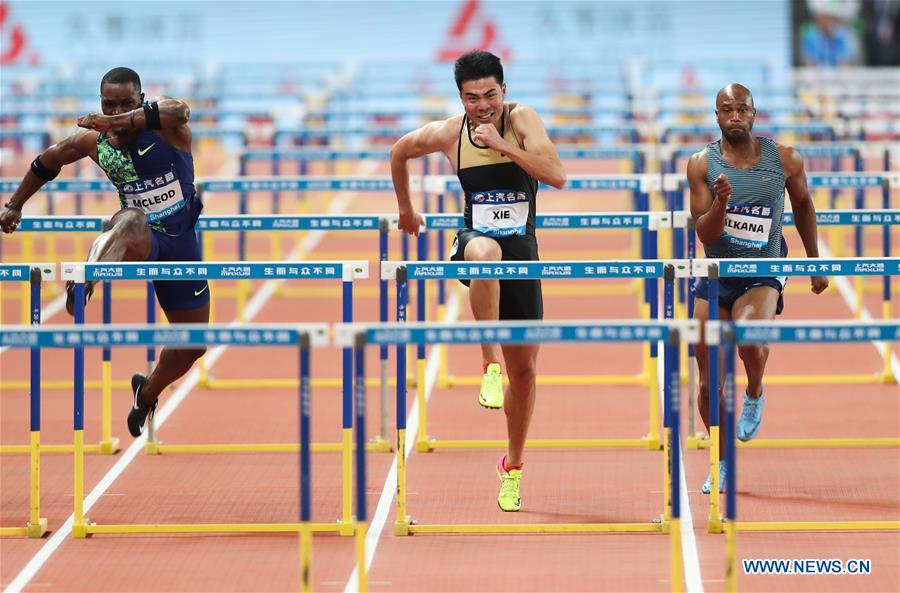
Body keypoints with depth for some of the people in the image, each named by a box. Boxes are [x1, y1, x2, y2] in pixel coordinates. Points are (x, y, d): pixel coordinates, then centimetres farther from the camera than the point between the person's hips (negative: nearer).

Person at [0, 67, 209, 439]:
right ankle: (83, 284, -71)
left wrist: (120, 122, -55)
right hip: (141, 240, -2)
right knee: (131, 220, -43)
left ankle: (148, 392, 40)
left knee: (193, 345, 11)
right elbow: (47, 162, 13)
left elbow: (179, 110, -42)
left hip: (181, 242, 2)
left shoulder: (165, 124, -15)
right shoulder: (93, 142, -6)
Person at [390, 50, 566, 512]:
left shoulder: (521, 120, -9)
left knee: (525, 369, 5)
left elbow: (557, 176, -21)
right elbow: (400, 152, 16)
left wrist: (502, 145, -27)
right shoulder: (448, 134, -5)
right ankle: (490, 365, -33)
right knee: (485, 251, -42)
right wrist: (406, 210, 24)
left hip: (522, 250, 1)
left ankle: (512, 467, 24)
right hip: (476, 242, -1)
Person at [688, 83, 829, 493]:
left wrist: (815, 262, 15)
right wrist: (720, 202, -29)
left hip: (764, 275, -2)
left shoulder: (785, 160, -6)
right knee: (710, 382, 2)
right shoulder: (702, 164, -7)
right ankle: (722, 463, 22)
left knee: (748, 336, -33)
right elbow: (705, 235, -9)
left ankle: (755, 395, 1)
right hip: (715, 277, 2)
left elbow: (803, 202, 13)